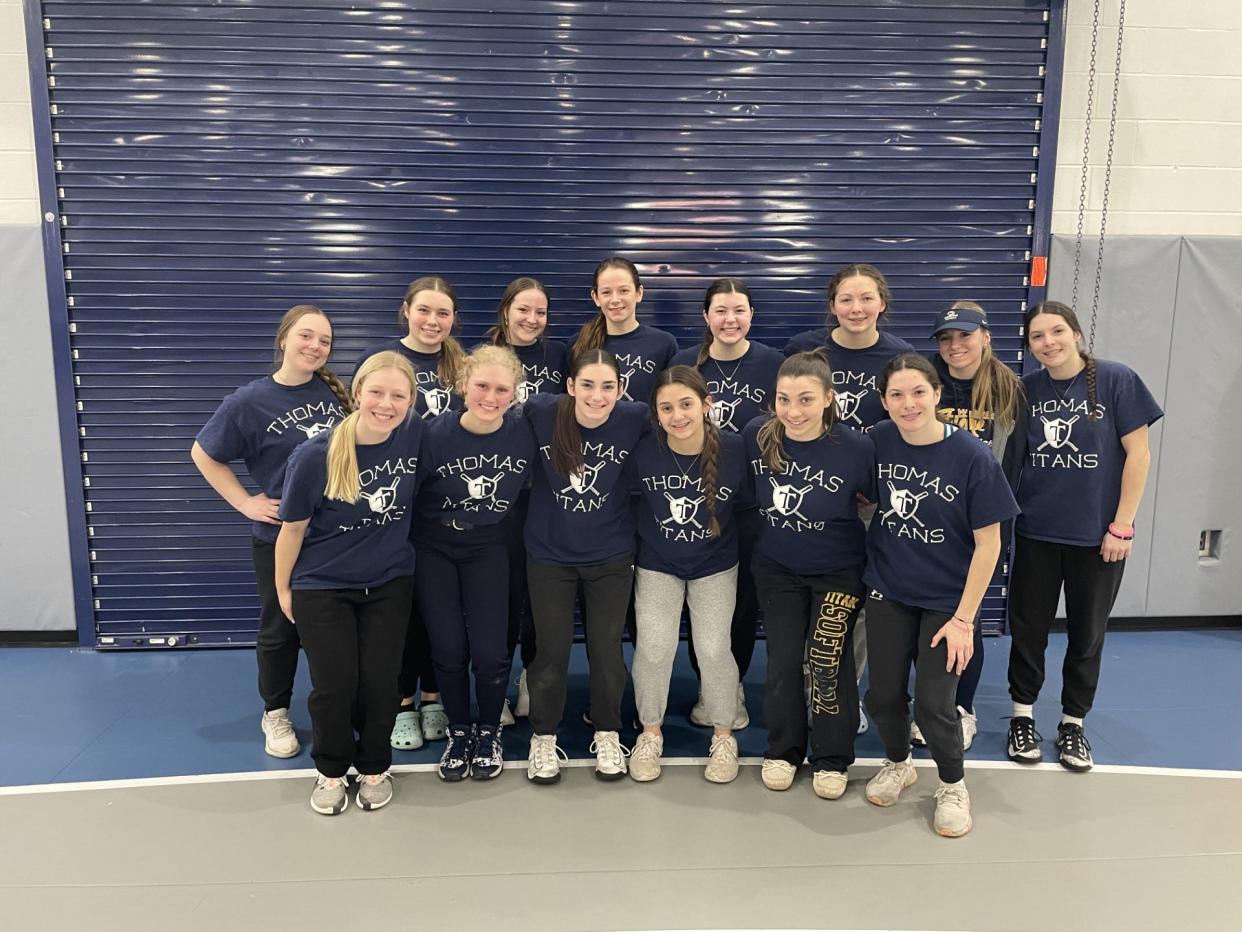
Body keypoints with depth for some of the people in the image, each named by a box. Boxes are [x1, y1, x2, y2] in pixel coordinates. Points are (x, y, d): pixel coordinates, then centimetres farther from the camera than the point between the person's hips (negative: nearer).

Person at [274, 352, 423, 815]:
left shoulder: (416, 436, -15)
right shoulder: (316, 454, -21)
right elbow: (293, 528, -8)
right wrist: (283, 589, 1)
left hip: (389, 584, 2)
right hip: (322, 587, -2)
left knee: (380, 683, 6)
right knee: (334, 685, 3)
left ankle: (374, 768, 31)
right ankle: (330, 771, 30)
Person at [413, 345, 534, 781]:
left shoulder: (522, 432, -15)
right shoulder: (436, 433, -20)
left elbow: (527, 487, 3)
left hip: (488, 548, 1)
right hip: (435, 548, 0)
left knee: (490, 651, -2)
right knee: (448, 649, 5)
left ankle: (489, 732, 24)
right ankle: (458, 731, 29)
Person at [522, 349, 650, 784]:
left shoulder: (636, 420, -15)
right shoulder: (541, 412, -16)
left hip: (611, 556, 0)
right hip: (550, 554, 0)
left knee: (607, 649, 11)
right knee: (551, 651, 9)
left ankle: (607, 735, 33)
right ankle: (543, 738, 30)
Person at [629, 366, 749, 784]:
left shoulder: (734, 449, -21)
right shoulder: (644, 450, -19)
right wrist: (640, 542, 3)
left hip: (715, 564, 0)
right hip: (657, 563, 1)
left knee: (714, 649, -6)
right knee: (654, 645, -8)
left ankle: (724, 736, 20)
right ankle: (650, 733, 17)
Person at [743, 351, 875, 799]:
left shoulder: (856, 447, -25)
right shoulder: (757, 434, -16)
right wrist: (778, 523, 6)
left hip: (838, 572, -2)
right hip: (776, 567, 3)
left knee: (828, 662, 3)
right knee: (782, 660, 10)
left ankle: (831, 760, 24)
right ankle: (783, 751, 30)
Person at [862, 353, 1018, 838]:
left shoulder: (973, 457, -19)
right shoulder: (878, 441, -9)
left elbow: (988, 544, -14)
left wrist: (963, 618, -14)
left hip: (946, 599, -3)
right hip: (887, 592, 3)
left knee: (933, 705, 0)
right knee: (883, 696, 9)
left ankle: (953, 786, 30)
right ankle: (898, 763, 40)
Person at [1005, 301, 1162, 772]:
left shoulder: (1116, 379, -9)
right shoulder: (1026, 389, 1)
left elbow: (1138, 454, -8)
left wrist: (1121, 526, -10)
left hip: (1097, 534, -2)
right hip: (1035, 532, 2)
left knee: (1087, 633, 11)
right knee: (1028, 627, 9)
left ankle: (1073, 724, 27)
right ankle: (1022, 716, 26)